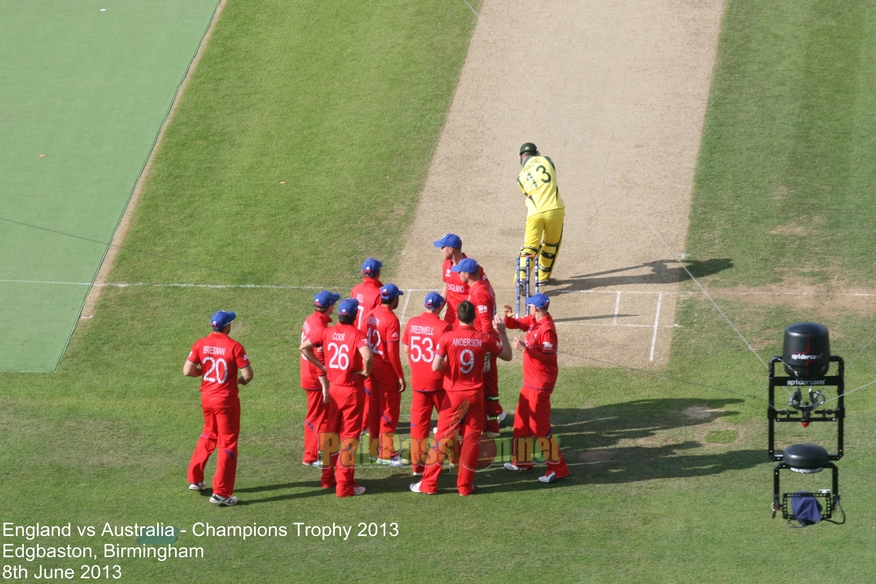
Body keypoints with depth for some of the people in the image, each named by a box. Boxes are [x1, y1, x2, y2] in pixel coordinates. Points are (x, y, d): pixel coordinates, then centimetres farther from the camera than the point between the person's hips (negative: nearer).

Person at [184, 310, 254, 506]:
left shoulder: (200, 345, -4)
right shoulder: (234, 347, -16)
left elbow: (187, 371, -7)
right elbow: (248, 374, -17)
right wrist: (242, 380, 7)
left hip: (206, 398, 5)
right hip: (226, 400, -5)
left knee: (209, 434, 28)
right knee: (228, 443, 4)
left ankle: (195, 479, 30)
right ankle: (221, 493, 4)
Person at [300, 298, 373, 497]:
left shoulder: (327, 332, -1)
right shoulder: (358, 335, -17)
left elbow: (304, 346, -1)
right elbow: (367, 356, -33)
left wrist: (321, 366, 5)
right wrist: (366, 371, -13)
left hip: (334, 388, 5)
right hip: (352, 390, -5)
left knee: (331, 432, 19)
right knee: (349, 435, 2)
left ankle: (328, 477, 28)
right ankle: (344, 485, 3)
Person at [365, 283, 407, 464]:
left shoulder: (371, 315, 3)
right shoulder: (391, 320, -18)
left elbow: (366, 342, 8)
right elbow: (392, 351, -20)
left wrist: (369, 365, 17)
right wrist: (400, 376, -15)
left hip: (371, 366, 7)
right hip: (386, 368, -7)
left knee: (375, 406, 17)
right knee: (390, 408, 1)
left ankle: (375, 448, 26)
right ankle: (386, 453, 3)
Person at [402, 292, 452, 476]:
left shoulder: (412, 323, 0)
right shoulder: (443, 326, -15)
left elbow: (406, 350, 8)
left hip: (417, 381, 4)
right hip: (438, 381, -4)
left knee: (419, 421, 8)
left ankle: (417, 464, 9)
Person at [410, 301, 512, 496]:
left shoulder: (447, 338, -11)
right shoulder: (484, 339, -6)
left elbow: (436, 367, -15)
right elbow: (507, 355, 7)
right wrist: (502, 332, 14)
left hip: (453, 396, -1)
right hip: (475, 396, 1)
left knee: (442, 437, 5)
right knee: (471, 439, 10)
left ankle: (429, 484, 6)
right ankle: (465, 485, 13)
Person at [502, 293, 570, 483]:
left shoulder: (547, 329, -24)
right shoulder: (533, 320, 3)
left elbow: (548, 358, -26)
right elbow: (515, 324, 12)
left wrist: (526, 348, -30)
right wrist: (508, 317, -10)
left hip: (540, 385, -10)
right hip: (530, 381, 10)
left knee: (539, 426, -7)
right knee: (522, 420, 21)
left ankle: (558, 468, -2)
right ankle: (522, 461, 34)